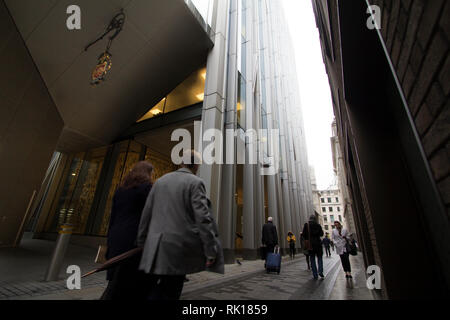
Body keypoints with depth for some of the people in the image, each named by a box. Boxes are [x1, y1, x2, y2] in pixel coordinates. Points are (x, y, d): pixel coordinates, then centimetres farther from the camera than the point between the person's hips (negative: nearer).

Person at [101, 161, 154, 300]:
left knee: (116, 282, 18)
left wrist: (109, 242, 21)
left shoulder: (121, 189, 13)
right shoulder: (146, 187, -8)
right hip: (134, 240, -7)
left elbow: (112, 217, 15)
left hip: (116, 239, 7)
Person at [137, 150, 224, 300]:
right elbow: (203, 218, -16)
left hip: (155, 246, 6)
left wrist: (142, 243, 19)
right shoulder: (195, 182, -9)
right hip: (179, 247, -5)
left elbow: (146, 214, 11)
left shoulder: (160, 181, 9)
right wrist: (210, 251, -11)